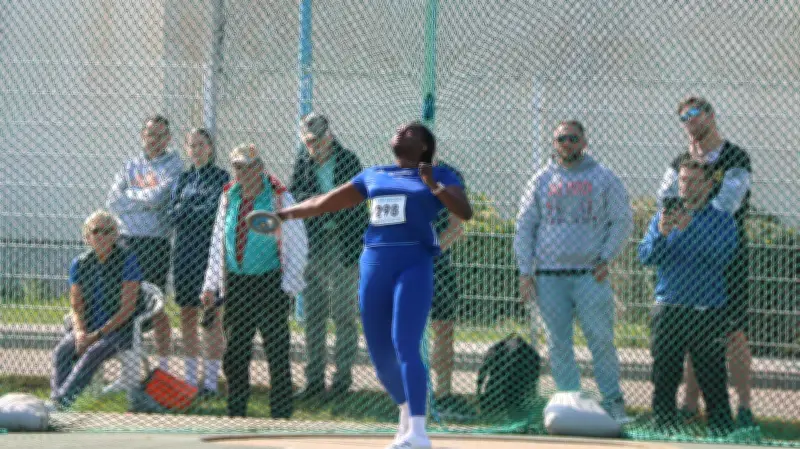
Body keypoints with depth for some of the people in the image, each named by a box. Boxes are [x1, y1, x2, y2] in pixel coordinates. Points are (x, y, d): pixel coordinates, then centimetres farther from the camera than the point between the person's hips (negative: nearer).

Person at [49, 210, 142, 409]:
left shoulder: (127, 261, -6)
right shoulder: (80, 264, 8)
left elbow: (128, 307, -11)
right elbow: (76, 306, 8)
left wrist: (97, 335, -17)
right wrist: (80, 332, -14)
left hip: (119, 328, -5)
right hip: (87, 326, 5)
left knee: (94, 352, -35)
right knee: (62, 352, -26)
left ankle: (61, 400, -48)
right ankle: (55, 397, -41)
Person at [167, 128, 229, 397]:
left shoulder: (220, 178, 1)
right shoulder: (183, 179, 15)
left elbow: (216, 211, -12)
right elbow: (172, 215, 3)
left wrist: (186, 209, -5)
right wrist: (198, 211, -10)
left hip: (209, 252, -5)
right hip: (184, 251, 5)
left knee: (211, 316, -5)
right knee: (187, 315, 6)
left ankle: (211, 381, -4)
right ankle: (190, 379, 12)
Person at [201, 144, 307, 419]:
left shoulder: (279, 198, -5)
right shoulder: (229, 197, 11)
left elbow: (297, 245, -4)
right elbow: (218, 241, 16)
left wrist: (288, 286, -10)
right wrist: (211, 284, 10)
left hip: (269, 284, -5)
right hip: (235, 284, 5)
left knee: (277, 352, -4)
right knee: (234, 353, 7)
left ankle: (280, 414, 1)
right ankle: (235, 414, 14)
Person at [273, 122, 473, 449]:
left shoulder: (438, 176, 7)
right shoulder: (373, 176, 20)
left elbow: (465, 212, -7)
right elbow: (327, 202, 28)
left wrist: (434, 186, -21)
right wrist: (284, 214, 33)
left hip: (414, 265, -5)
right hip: (374, 265, 5)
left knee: (405, 347, -19)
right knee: (380, 353, 7)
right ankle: (407, 411, 30)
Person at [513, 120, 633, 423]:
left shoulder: (603, 178, 7)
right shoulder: (542, 180, 11)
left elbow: (623, 221, 6)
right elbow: (524, 227, 11)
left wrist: (606, 259, -5)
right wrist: (525, 271, 3)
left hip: (591, 274, -2)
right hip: (550, 278, 2)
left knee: (601, 339, -5)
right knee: (559, 344, 2)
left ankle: (612, 401, 1)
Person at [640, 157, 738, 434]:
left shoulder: (721, 220, 5)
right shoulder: (663, 217, 13)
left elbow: (723, 255, -13)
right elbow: (646, 257, 2)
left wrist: (689, 229, -23)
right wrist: (661, 233, -17)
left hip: (708, 314, -2)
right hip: (668, 312, 2)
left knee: (713, 380, -3)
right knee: (664, 380, 3)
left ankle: (722, 432, -1)